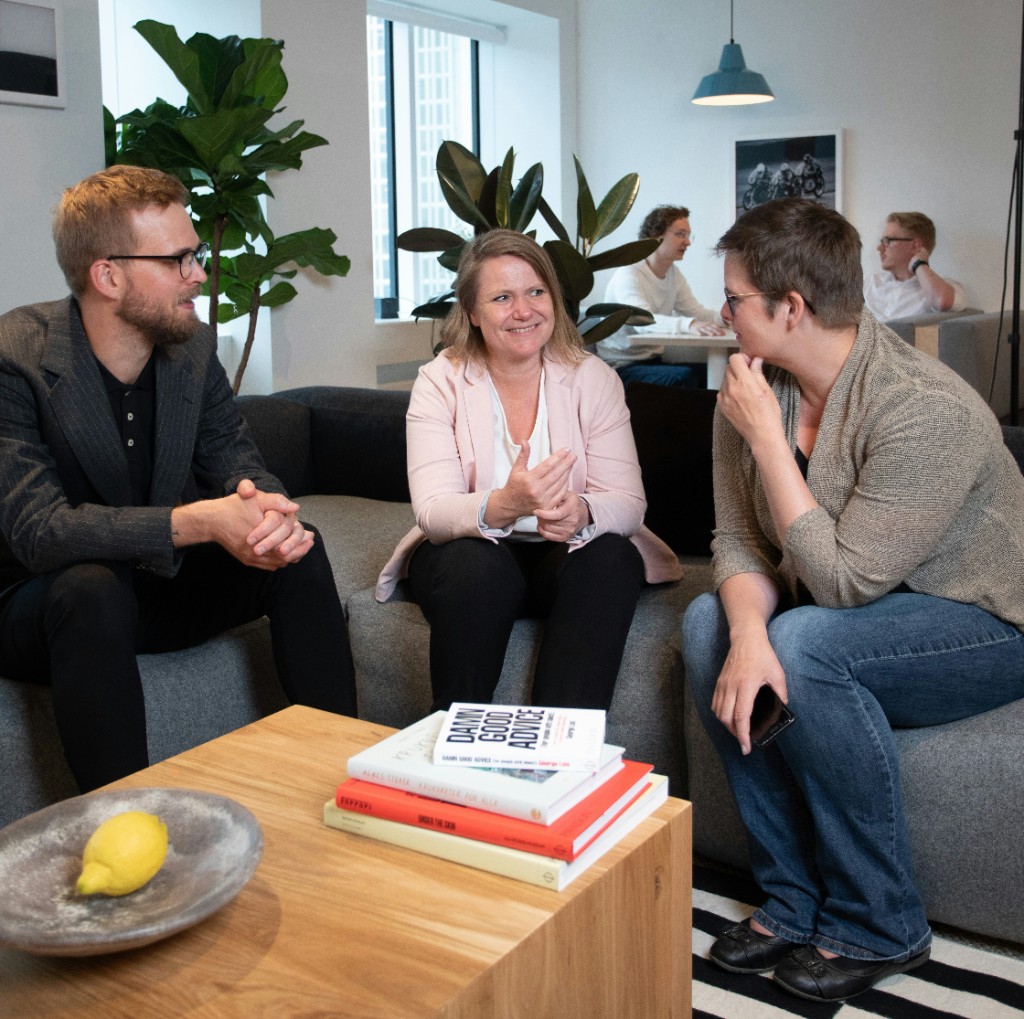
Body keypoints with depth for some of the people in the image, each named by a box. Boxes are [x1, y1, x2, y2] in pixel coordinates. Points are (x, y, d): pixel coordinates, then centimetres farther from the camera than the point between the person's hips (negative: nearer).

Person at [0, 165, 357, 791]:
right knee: (93, 588, -37)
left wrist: (268, 506, -29)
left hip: (158, 582, 6)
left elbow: (238, 463, -3)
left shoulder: (194, 347, -4)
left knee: (299, 551, -13)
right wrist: (198, 522, -40)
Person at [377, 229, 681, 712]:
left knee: (611, 557, -29)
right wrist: (504, 506, -41)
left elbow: (628, 503, -12)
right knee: (475, 565, -33)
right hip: (473, 552, -1)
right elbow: (433, 511, -19)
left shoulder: (593, 378, -4)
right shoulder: (441, 382, -7)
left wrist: (581, 512, -37)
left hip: (566, 558, 1)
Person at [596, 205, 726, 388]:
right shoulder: (628, 274, -16)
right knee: (685, 377, -30)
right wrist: (689, 325, -49)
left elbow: (697, 312, 4)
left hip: (654, 361, 8)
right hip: (622, 366, -8)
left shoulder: (674, 274, 11)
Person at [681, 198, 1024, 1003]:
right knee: (708, 622, -16)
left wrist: (767, 437, -28)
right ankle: (794, 901, -6)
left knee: (805, 646, -31)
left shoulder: (926, 413, -29)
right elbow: (738, 540, -7)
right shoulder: (755, 387, -6)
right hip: (863, 605, 7)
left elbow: (841, 582, -29)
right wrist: (748, 633, -28)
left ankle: (879, 928, -11)